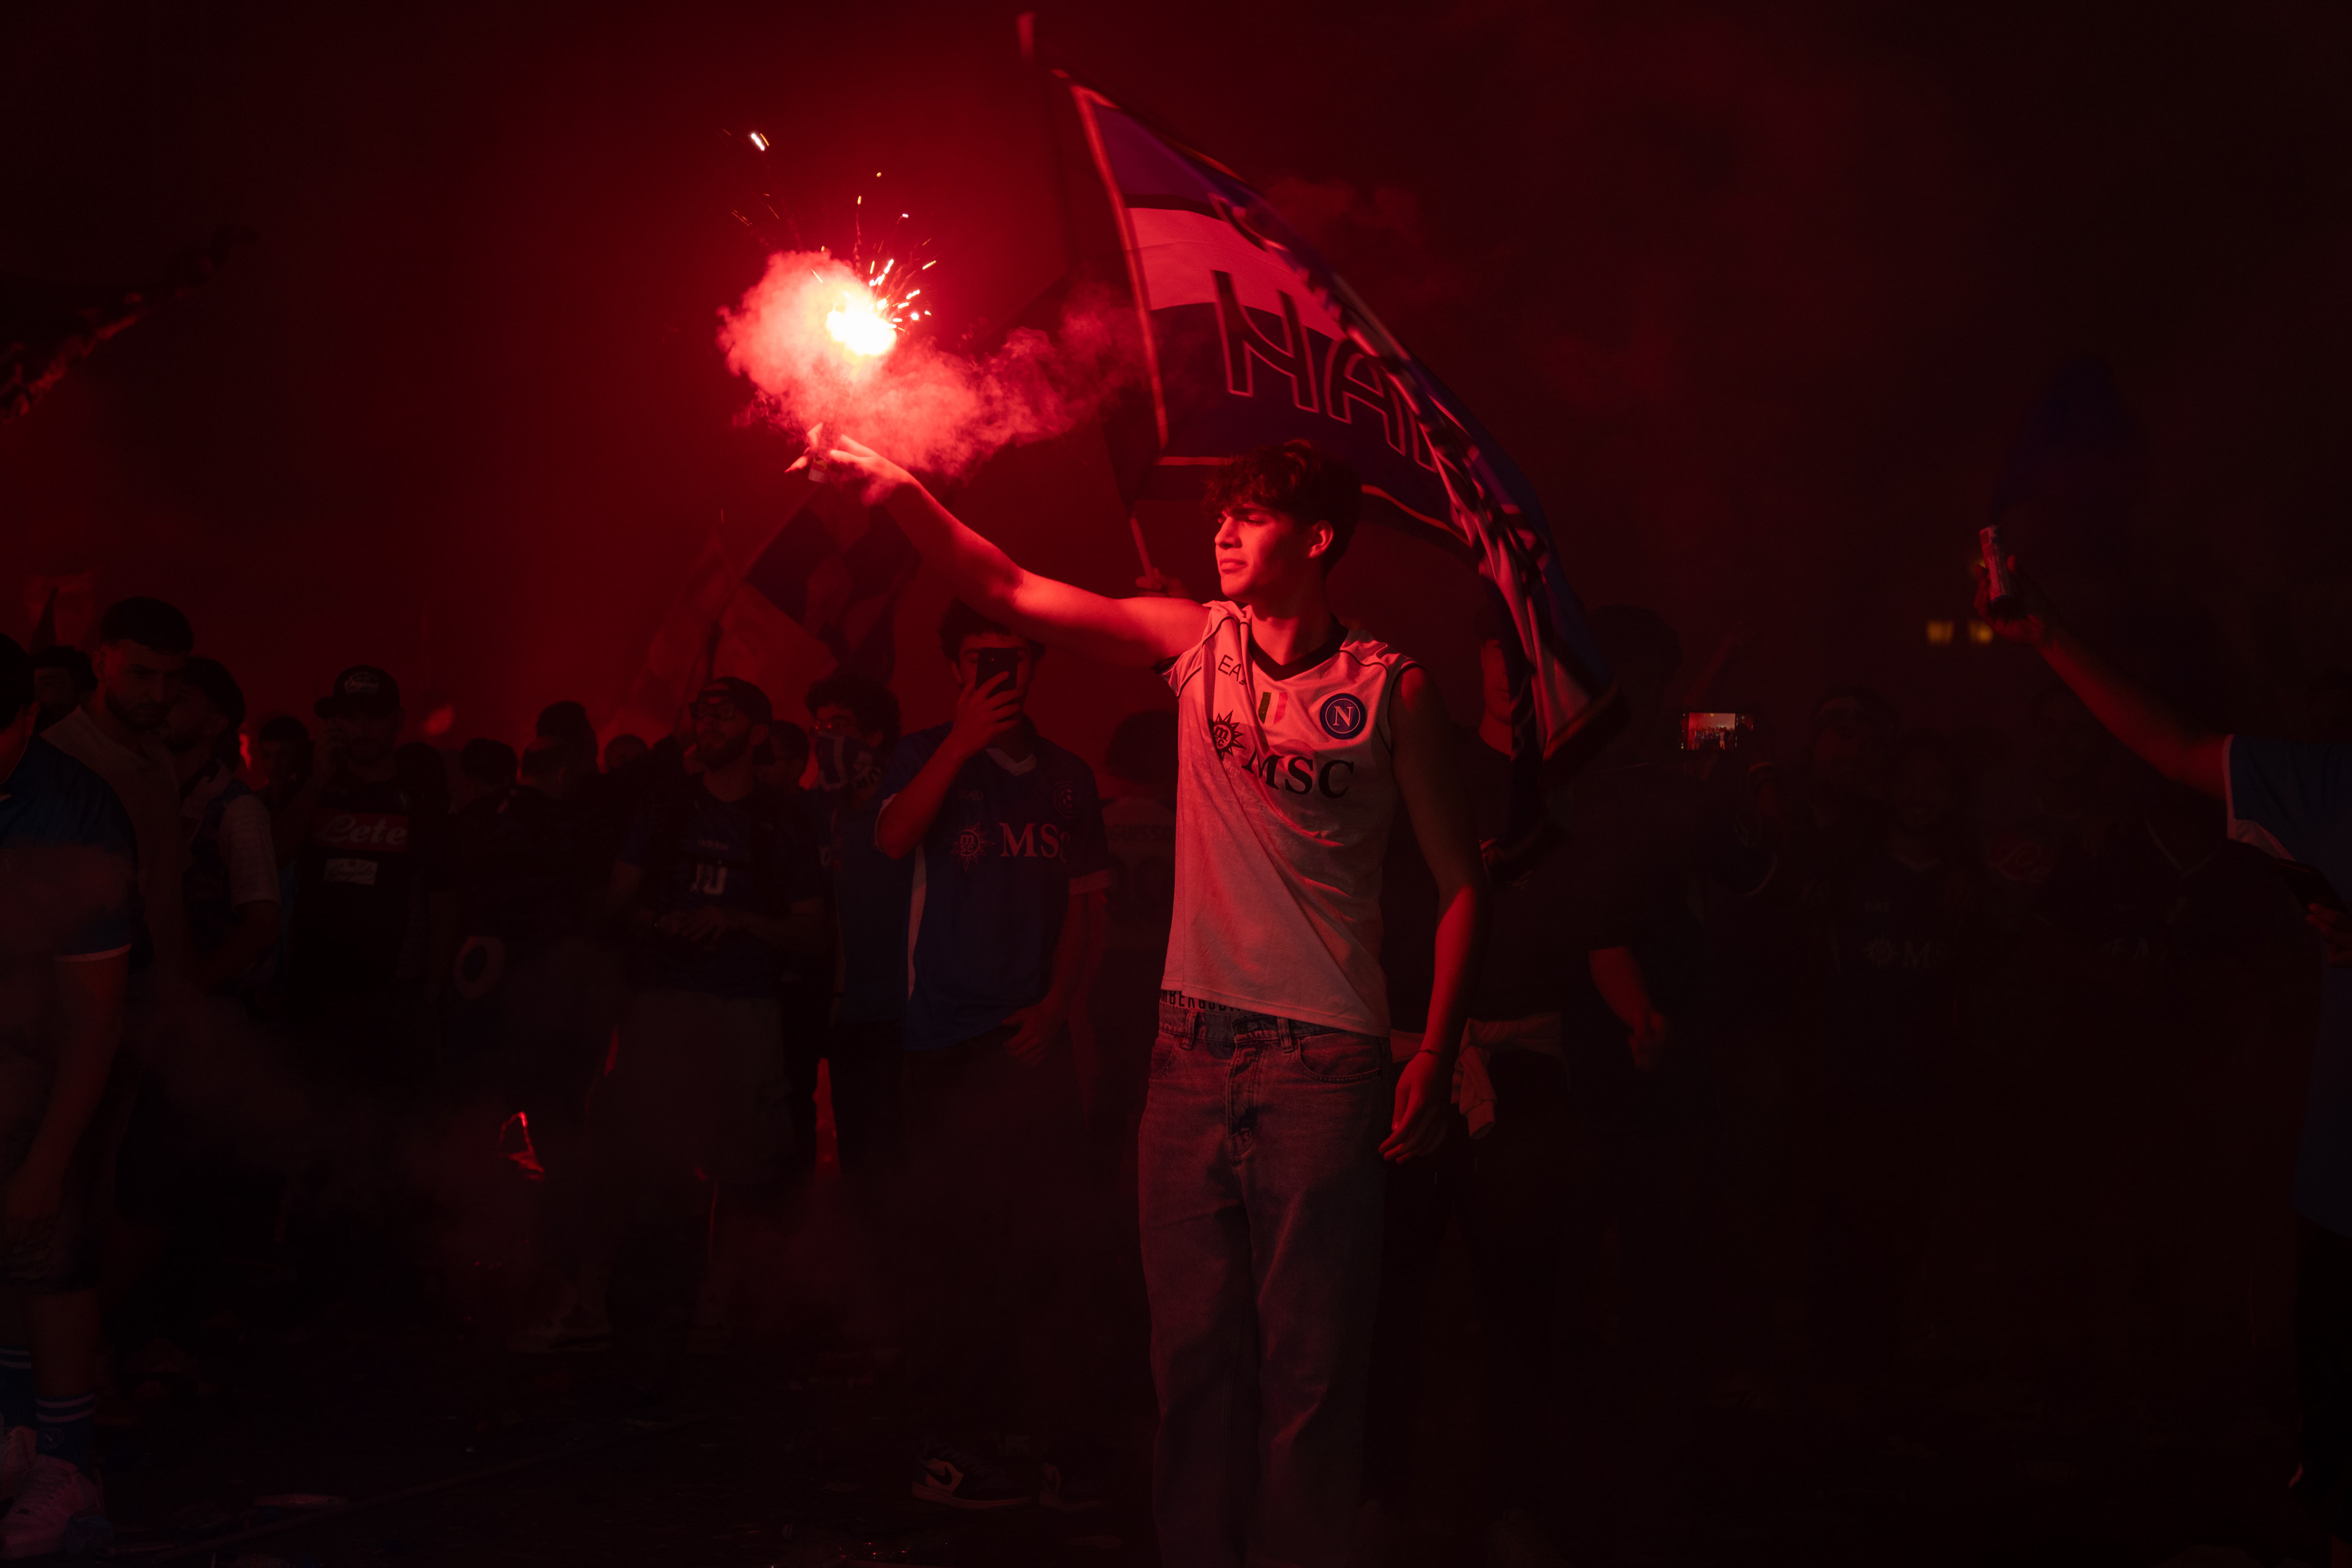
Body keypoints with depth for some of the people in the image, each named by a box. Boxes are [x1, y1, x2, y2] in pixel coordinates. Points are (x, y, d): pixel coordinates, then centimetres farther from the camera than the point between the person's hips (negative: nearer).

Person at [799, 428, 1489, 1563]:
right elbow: (1011, 594, 5)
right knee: (1192, 1344, 8)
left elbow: (1460, 879, 2)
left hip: (1322, 1062, -3)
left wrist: (1437, 1056, -6)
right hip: (1193, 1044, 4)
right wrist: (902, 494, -9)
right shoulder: (1198, 642, 8)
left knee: (1309, 1358, 0)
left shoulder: (1393, 690, -1)